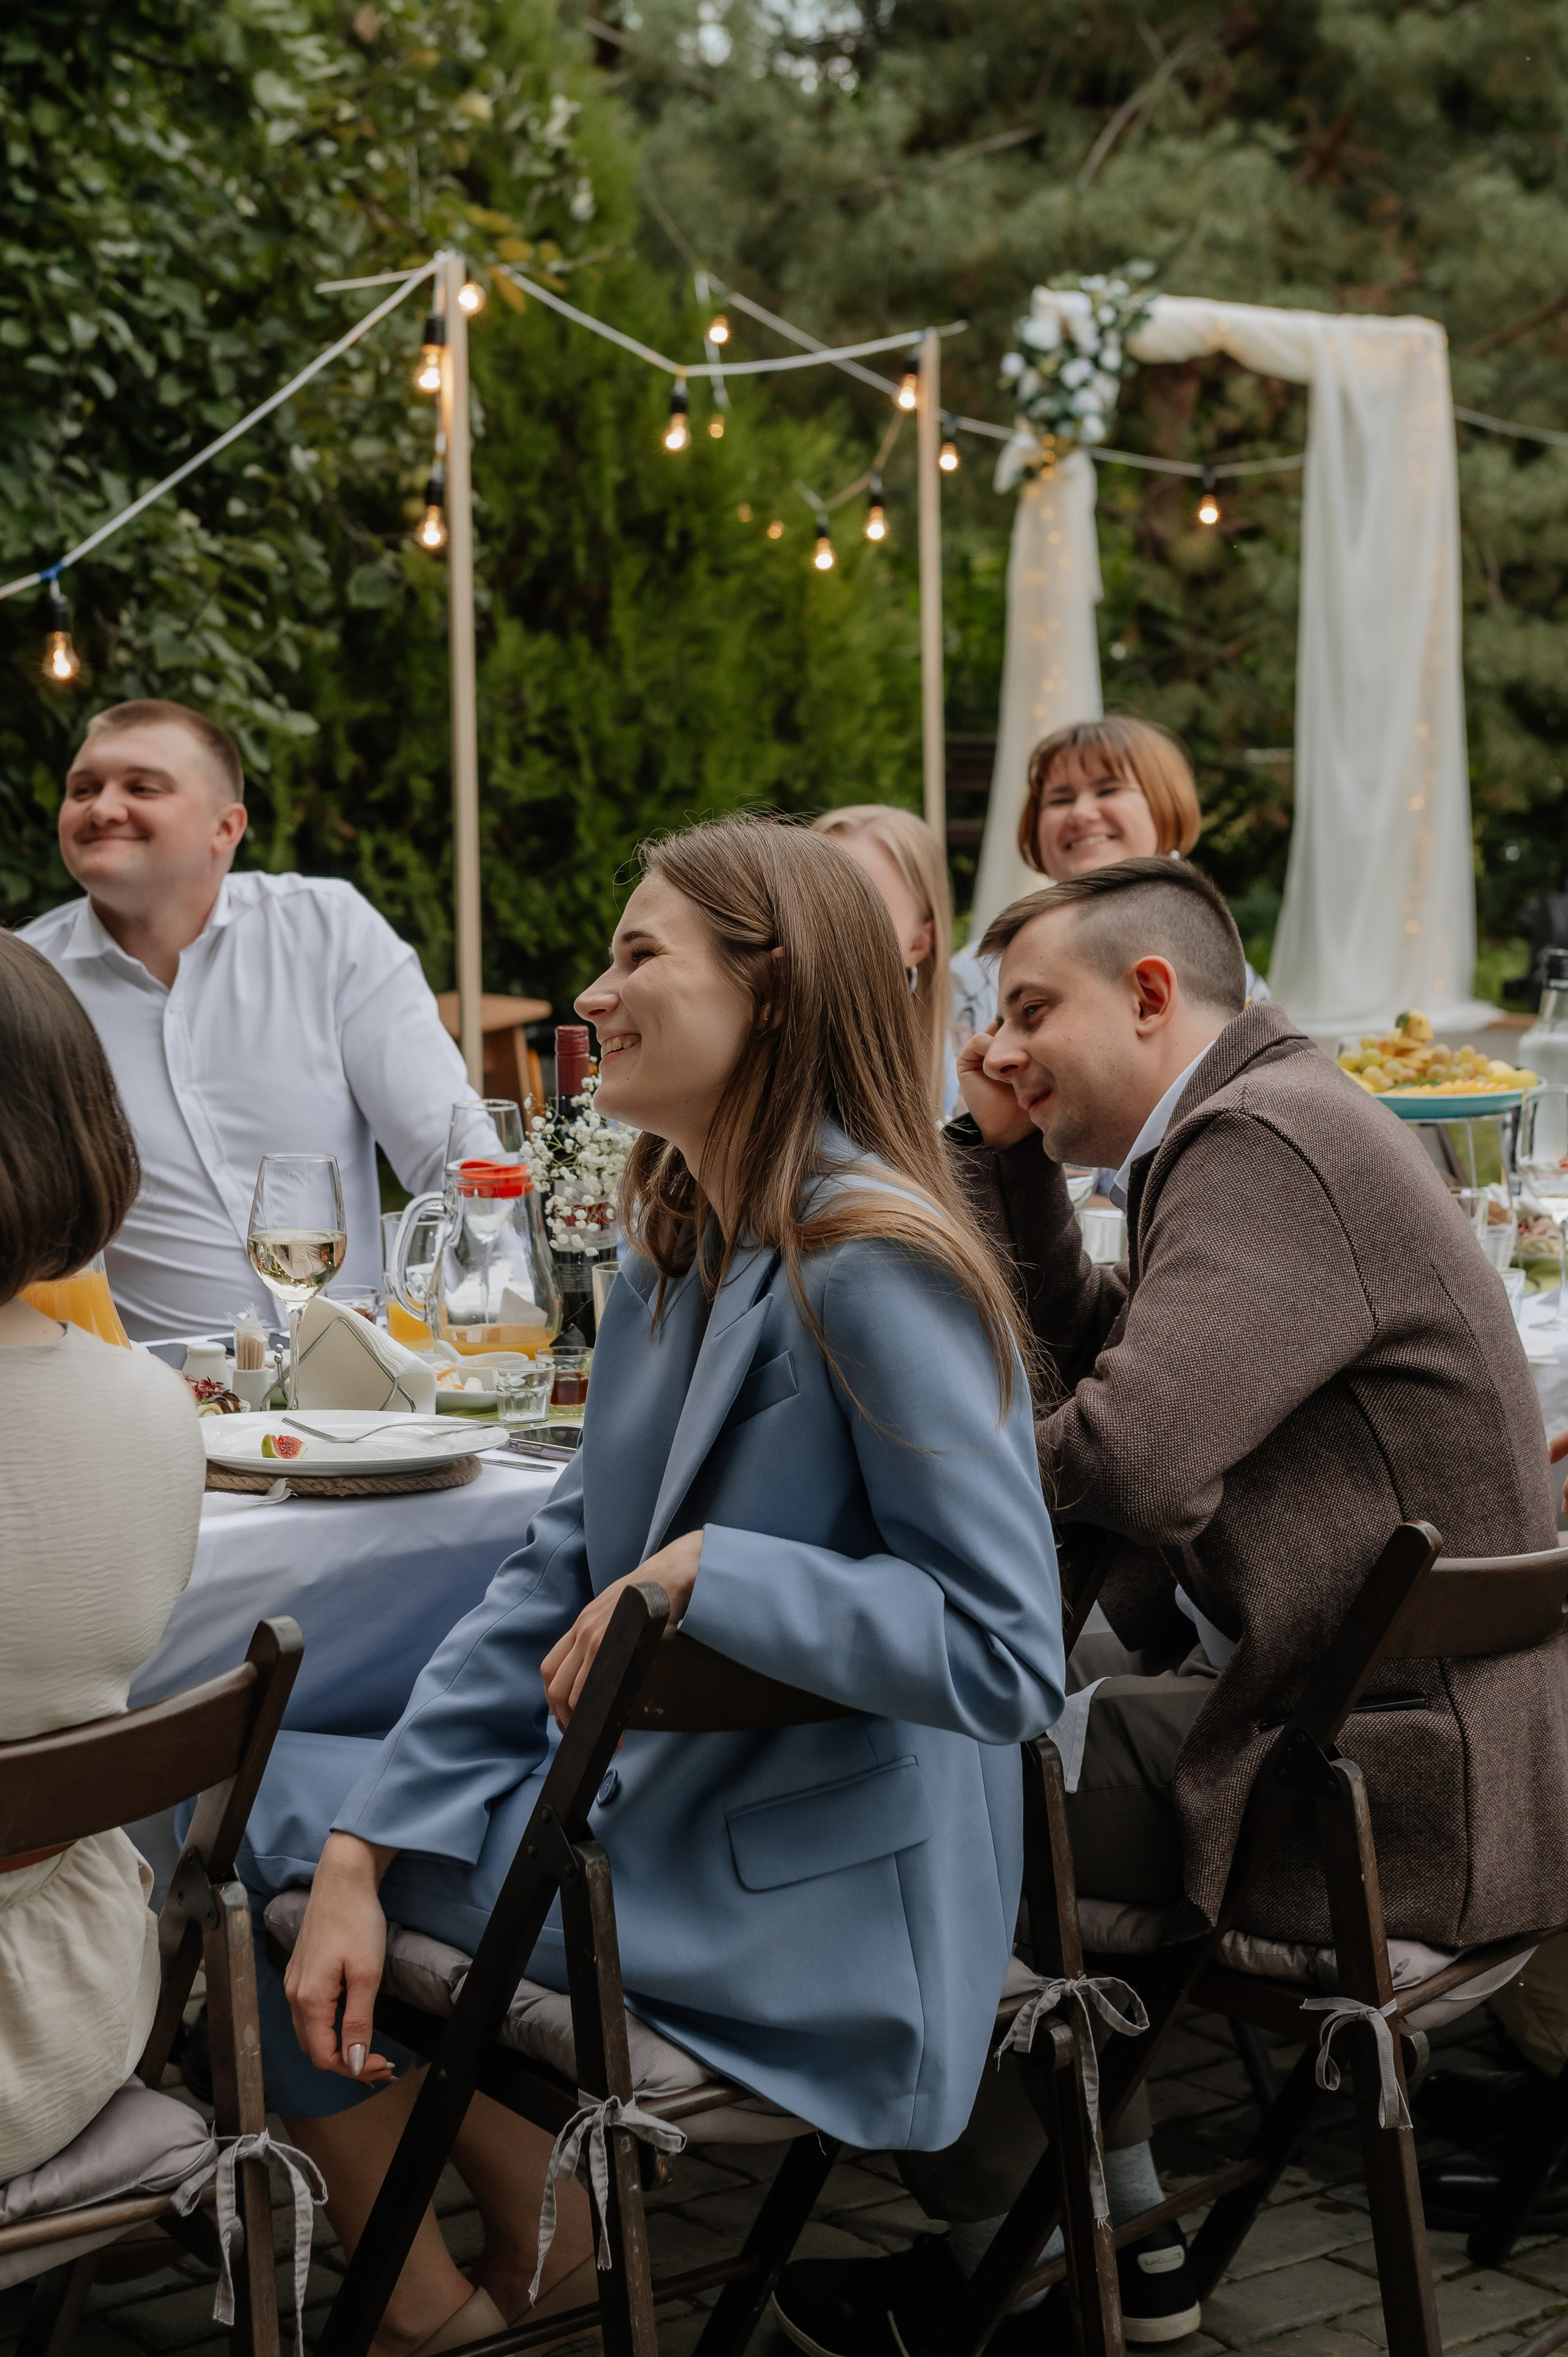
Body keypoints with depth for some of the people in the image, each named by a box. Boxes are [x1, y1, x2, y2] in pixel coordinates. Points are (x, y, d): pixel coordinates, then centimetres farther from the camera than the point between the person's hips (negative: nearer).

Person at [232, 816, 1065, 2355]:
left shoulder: (873, 1267, -21)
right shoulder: (676, 1246, 8)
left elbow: (1009, 1655, -25)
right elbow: (559, 1581, 5)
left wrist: (703, 1573, -25)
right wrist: (359, 1857, -4)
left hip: (807, 1897, -9)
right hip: (658, 1800, 9)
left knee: (242, 1817, -4)